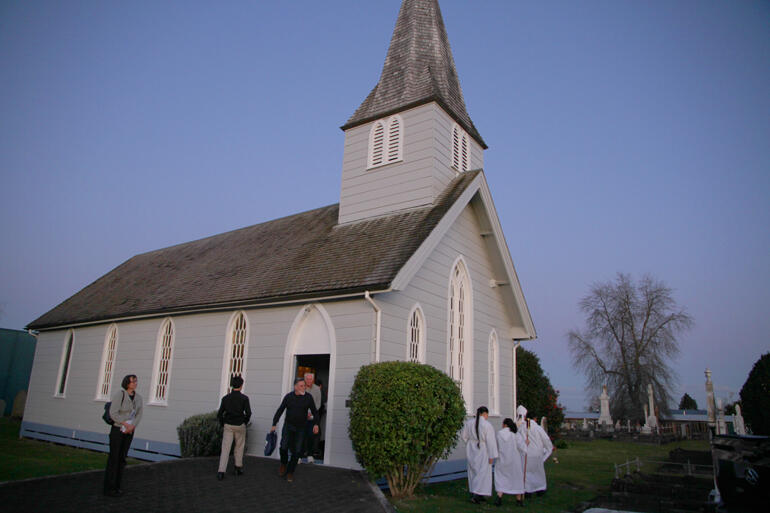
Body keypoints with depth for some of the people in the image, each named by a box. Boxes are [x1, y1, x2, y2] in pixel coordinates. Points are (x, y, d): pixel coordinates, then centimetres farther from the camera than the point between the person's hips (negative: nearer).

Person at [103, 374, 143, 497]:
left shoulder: (138, 397, 3)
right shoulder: (119, 395, -15)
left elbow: (139, 415, 4)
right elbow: (113, 414, -18)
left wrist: (132, 427, -12)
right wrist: (126, 424, -19)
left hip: (129, 431, 6)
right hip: (117, 429, -5)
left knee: (122, 458, 9)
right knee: (114, 458, -1)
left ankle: (116, 486, 19)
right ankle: (109, 488, 7)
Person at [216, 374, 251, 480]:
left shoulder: (225, 398, -1)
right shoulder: (244, 398, -9)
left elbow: (219, 414, -1)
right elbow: (248, 413, -14)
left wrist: (223, 424, 14)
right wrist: (245, 423, 4)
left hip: (228, 426, 1)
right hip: (240, 426, -1)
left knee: (225, 449, 1)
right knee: (239, 447, 17)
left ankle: (221, 472, -8)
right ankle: (238, 468, 27)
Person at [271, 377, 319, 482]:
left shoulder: (308, 397, -5)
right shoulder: (288, 397, -4)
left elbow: (315, 412, 0)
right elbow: (280, 410, 2)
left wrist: (316, 424, -14)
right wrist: (274, 424, -1)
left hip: (300, 429, 0)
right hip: (288, 426, 0)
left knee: (296, 451, 1)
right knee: (283, 447, -10)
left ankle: (290, 472, 19)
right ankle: (283, 464, 22)